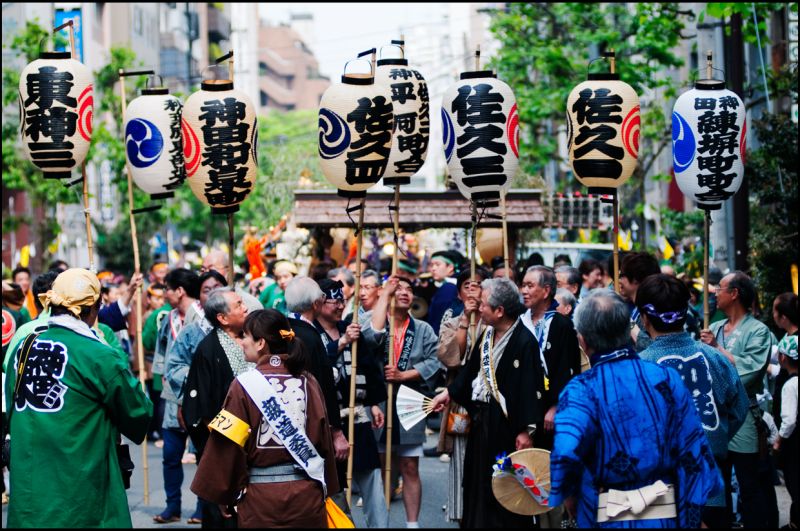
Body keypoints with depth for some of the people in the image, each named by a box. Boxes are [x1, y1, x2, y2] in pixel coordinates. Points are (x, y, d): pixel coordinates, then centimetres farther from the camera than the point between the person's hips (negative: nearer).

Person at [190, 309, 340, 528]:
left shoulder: (245, 385, -9)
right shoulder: (308, 382, 1)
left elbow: (227, 445, -8)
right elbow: (323, 438, 6)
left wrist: (223, 495, 2)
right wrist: (326, 487, 16)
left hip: (261, 496, -3)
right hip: (307, 492, 3)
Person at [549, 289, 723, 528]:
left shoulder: (581, 390, -13)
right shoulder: (667, 379, -4)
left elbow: (565, 452, -30)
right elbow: (694, 453, -3)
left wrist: (568, 496, -10)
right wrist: (693, 518, 5)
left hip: (607, 519, -3)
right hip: (667, 518, 3)